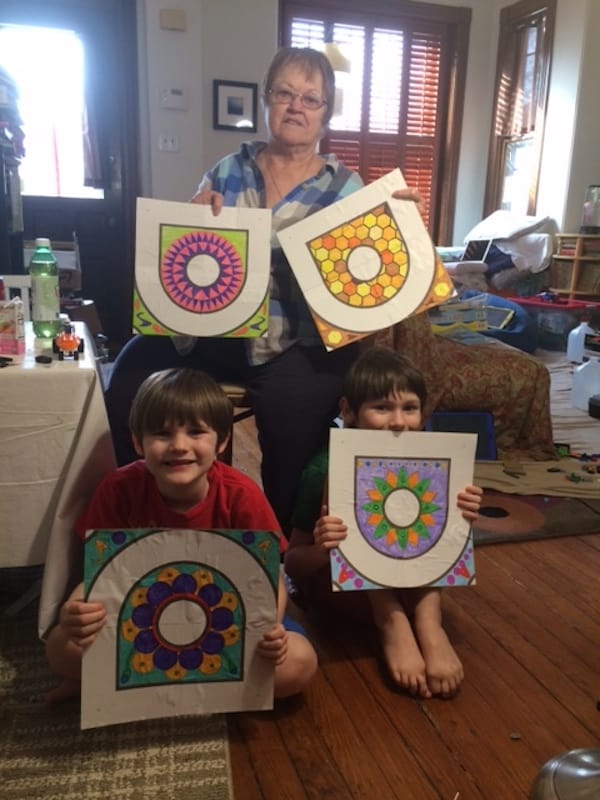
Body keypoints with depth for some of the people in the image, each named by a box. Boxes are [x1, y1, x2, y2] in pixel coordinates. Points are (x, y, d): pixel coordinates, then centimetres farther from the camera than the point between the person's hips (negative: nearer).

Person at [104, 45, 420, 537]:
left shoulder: (345, 188, 6)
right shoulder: (227, 170, 13)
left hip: (300, 341, -3)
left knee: (291, 403, -32)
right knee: (135, 372, -16)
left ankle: (279, 535, -4)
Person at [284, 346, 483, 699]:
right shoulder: (328, 469, -19)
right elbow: (291, 561, -13)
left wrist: (461, 519, -23)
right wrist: (320, 549, -37)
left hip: (407, 583, 3)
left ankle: (428, 624, -29)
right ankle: (393, 625, -31)